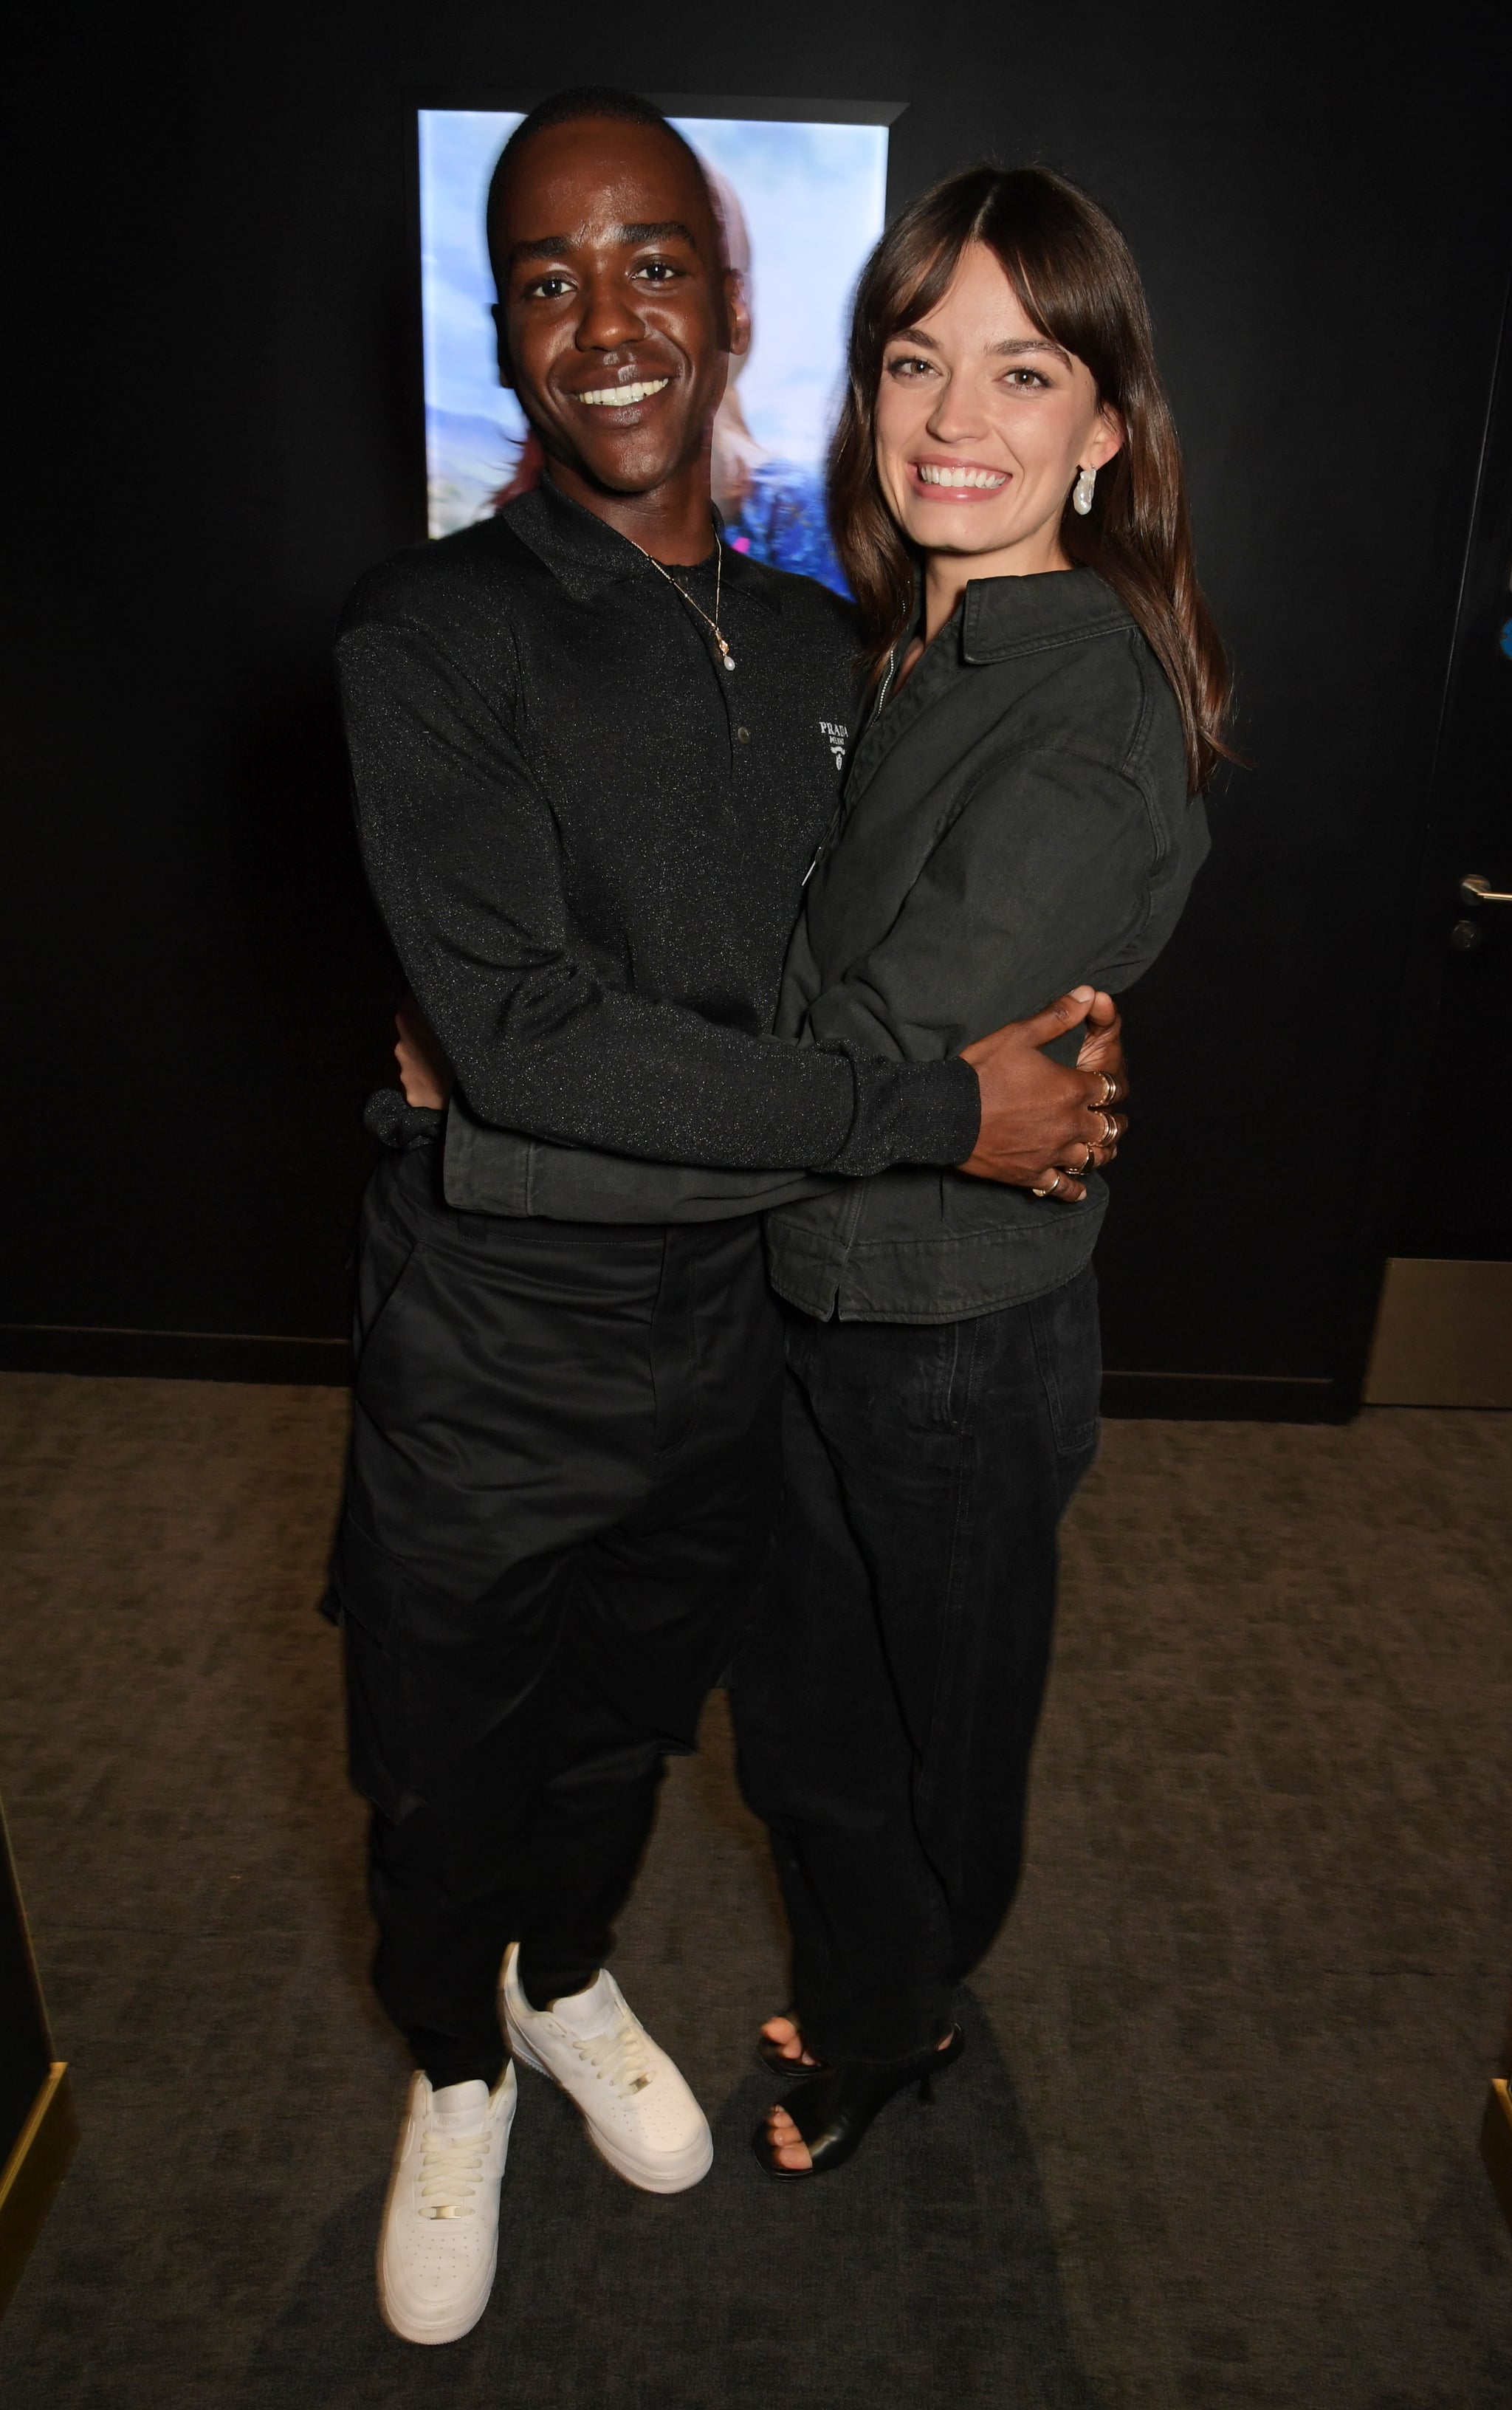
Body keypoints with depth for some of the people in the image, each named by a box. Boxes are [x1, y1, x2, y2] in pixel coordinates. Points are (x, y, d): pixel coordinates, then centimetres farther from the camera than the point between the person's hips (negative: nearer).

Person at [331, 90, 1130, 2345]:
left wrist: (1039, 1022, -4)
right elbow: (522, 1031, -25)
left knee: (630, 1717, 25)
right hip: (488, 1354, -4)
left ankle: (568, 1976, 57)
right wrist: (931, 1108, -23)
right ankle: (457, 2070, 49)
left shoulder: (822, 647, 3)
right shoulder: (427, 633, -15)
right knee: (446, 1775, 17)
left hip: (723, 1333, 4)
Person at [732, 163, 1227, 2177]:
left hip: (955, 1342, -8)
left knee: (934, 1724, 20)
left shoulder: (1086, 728, -24)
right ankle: (874, 1996, 55)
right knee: (799, 1704, 25)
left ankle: (884, 2023, 52)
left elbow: (857, 1065, -29)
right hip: (807, 1293, 8)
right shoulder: (903, 649, 3)